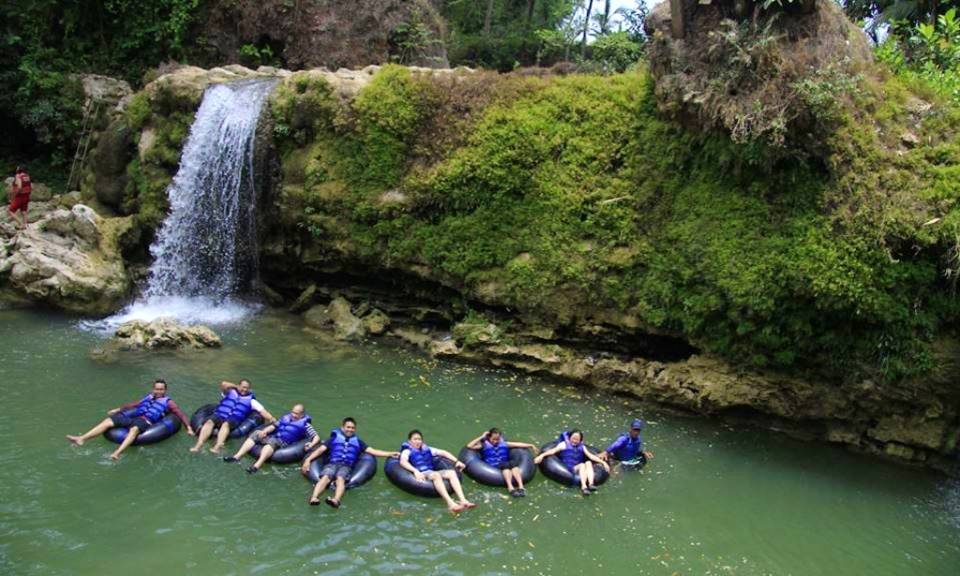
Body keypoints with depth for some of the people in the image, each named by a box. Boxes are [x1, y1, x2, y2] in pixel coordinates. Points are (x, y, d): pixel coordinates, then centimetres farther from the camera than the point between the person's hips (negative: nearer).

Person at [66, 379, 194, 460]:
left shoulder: (168, 402, 14)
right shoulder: (148, 397, 28)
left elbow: (180, 414, 9)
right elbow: (134, 404, 39)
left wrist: (188, 427, -3)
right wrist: (118, 409, 43)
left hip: (145, 421, -6)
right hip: (132, 416, 6)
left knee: (134, 429, -41)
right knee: (108, 421, -11)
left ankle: (117, 453, -62)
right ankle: (81, 439, -19)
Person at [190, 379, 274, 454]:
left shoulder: (250, 400, 18)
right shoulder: (230, 392, 19)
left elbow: (261, 410, 10)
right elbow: (223, 384, -1)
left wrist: (271, 418, -4)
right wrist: (236, 387, 13)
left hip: (235, 419, -1)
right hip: (220, 415, 1)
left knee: (226, 424, -36)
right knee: (209, 421, -30)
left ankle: (217, 446, -57)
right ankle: (198, 445, -44)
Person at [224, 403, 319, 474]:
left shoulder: (304, 424, 5)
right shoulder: (286, 417, 21)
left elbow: (316, 437, 0)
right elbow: (274, 426, 22)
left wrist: (311, 444, -23)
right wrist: (264, 431, 1)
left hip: (284, 443, -7)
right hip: (273, 436, 7)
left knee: (272, 441, -38)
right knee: (256, 433, -14)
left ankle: (257, 465, -60)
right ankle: (237, 457, -24)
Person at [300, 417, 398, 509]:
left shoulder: (357, 441, 26)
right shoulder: (334, 438, 22)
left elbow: (372, 451, 21)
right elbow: (321, 449, 11)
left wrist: (391, 454, 11)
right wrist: (308, 459, -3)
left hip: (346, 466, 0)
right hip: (332, 463, 0)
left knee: (340, 478, -34)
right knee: (325, 477, -33)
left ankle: (336, 500, -62)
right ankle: (314, 498, -56)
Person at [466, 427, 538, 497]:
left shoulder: (504, 444, 19)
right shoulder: (485, 445, 12)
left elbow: (519, 444, 17)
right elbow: (469, 446, 2)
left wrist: (530, 445, 8)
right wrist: (481, 437, 2)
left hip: (504, 465, 3)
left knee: (513, 462, -31)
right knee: (505, 464, -36)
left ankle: (521, 487, -44)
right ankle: (510, 488, -53)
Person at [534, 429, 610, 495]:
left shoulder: (582, 447, 19)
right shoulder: (564, 444, 6)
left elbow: (591, 456, 13)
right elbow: (553, 450, -7)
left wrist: (602, 462, 2)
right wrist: (542, 455, -22)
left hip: (579, 469, 4)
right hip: (569, 469, -4)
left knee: (588, 463, -25)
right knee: (582, 465, -31)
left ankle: (591, 484, -39)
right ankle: (584, 487, -45)